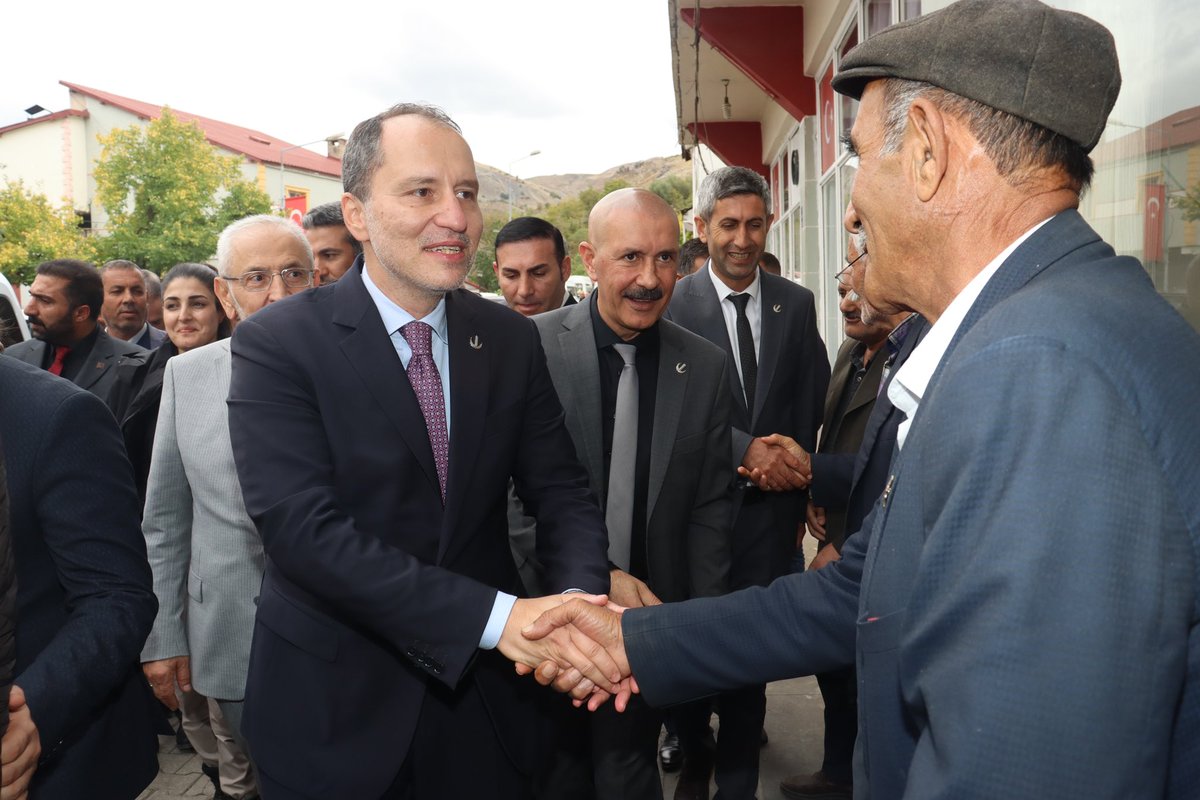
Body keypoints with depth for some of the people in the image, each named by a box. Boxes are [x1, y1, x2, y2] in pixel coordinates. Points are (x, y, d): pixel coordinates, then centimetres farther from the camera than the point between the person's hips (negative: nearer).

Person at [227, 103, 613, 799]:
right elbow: (300, 527, -23)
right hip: (338, 712, -3)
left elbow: (561, 491, -2)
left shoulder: (512, 339, -1)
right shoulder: (275, 344, -14)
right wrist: (495, 615, -30)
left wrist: (580, 599, -23)